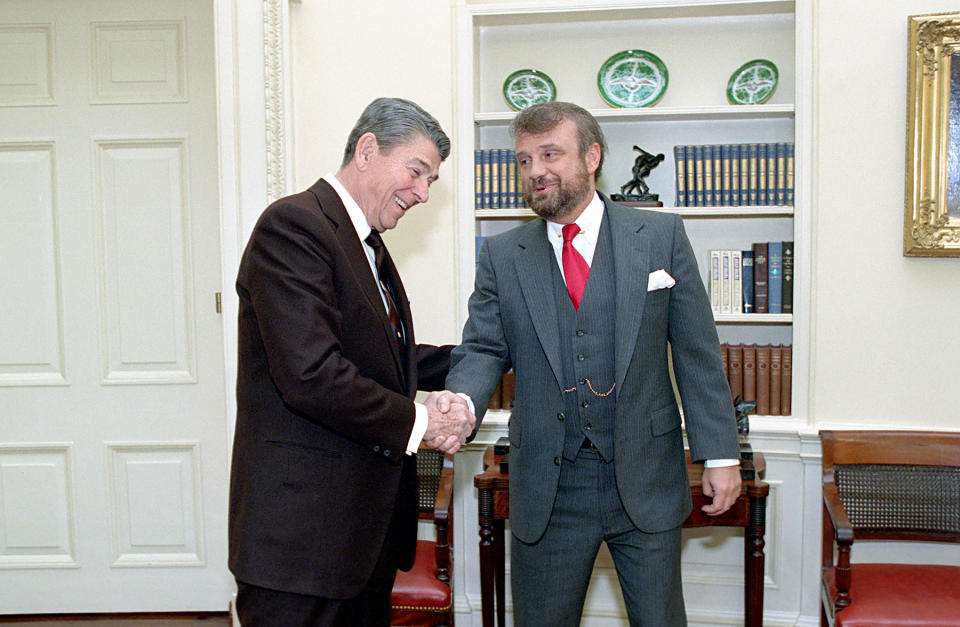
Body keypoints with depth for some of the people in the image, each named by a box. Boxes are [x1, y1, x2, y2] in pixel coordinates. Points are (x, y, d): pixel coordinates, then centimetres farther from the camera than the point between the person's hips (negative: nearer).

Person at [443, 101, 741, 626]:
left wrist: (719, 454, -3)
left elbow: (698, 353, 0)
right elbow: (483, 350, -1)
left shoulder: (661, 236, 0)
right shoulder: (500, 257, 4)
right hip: (546, 488, 1)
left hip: (646, 480, -1)